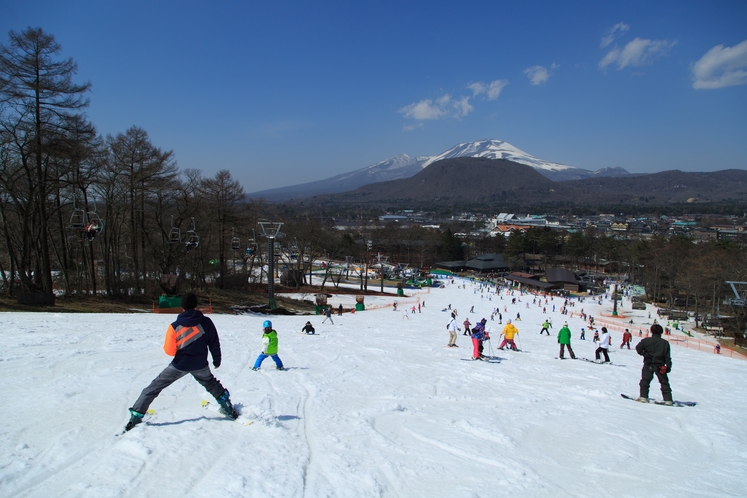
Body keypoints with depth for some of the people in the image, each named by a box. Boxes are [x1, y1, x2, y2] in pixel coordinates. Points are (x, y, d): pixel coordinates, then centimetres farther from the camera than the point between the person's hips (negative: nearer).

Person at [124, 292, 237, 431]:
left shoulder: (175, 326, -12)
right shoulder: (206, 322, -9)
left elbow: (169, 351, -9)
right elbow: (214, 343, -1)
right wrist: (217, 360, 14)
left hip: (180, 365, -2)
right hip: (200, 365, 2)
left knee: (154, 387, 11)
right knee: (211, 384, 29)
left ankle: (136, 415, 8)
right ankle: (228, 408, 30)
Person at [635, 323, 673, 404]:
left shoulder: (647, 340, -4)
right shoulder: (665, 343, 3)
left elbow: (638, 348, -11)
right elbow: (668, 357, 2)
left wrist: (644, 354, 4)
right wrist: (668, 366, 4)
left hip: (648, 365, -2)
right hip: (660, 365, 2)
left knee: (645, 380, 6)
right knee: (664, 382, 10)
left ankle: (643, 397, -2)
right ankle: (668, 399, 6)